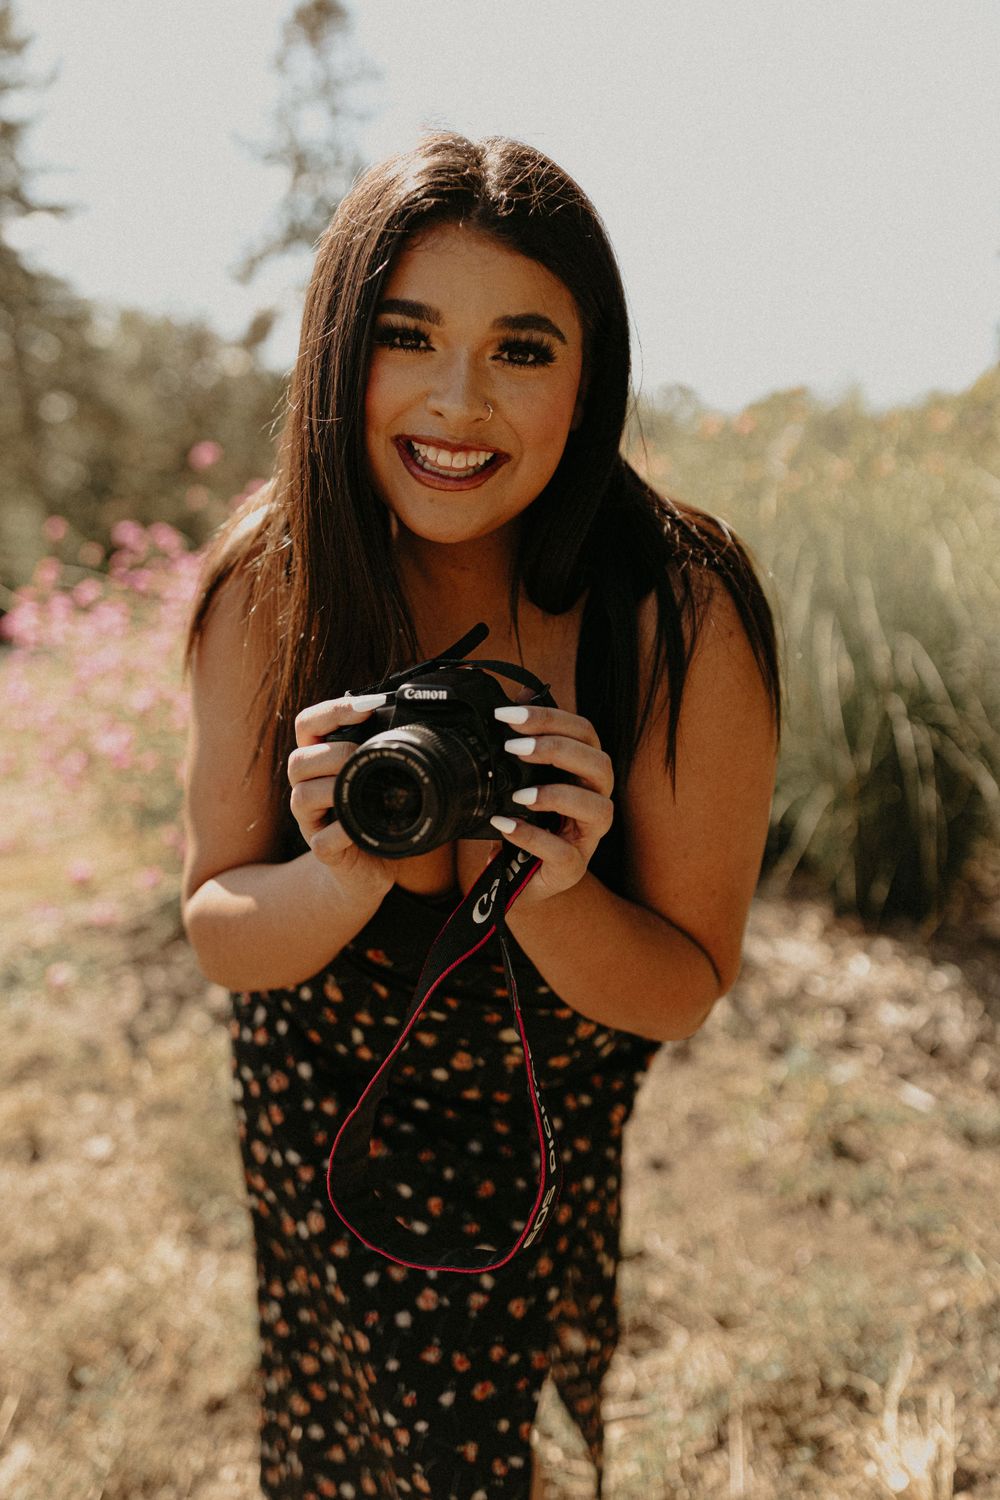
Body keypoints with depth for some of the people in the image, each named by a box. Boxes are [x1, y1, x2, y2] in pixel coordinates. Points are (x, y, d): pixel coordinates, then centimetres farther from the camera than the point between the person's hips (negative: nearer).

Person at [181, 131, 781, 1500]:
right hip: (307, 1131, 2)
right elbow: (216, 934, -15)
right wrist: (348, 882, -36)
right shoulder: (271, 584, -19)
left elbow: (687, 991, -18)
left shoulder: (682, 614, -26)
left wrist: (546, 892, -39)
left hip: (555, 1159, -2)